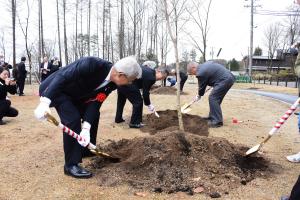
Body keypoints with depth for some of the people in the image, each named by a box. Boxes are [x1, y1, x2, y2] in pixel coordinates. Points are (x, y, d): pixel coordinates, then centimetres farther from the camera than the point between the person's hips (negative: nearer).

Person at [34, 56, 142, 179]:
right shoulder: (92, 64, -35)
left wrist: (86, 128, -25)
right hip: (54, 89, -8)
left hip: (74, 93, 8)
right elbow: (61, 77, -36)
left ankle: (86, 149, 31)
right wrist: (45, 102, -43)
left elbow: (94, 103, -14)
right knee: (73, 118, -22)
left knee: (94, 114, 10)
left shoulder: (112, 84, -12)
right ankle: (71, 165, -8)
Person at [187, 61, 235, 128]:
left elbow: (202, 86, 0)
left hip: (225, 80, -11)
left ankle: (217, 121, -7)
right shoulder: (205, 64, 17)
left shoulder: (200, 72, -12)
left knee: (213, 98, -9)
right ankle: (212, 117, 26)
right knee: (215, 99, 17)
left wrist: (199, 96, 18)